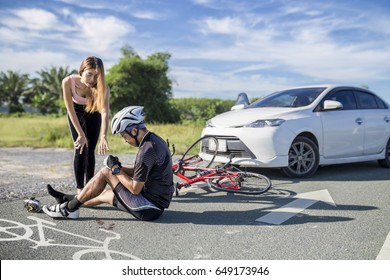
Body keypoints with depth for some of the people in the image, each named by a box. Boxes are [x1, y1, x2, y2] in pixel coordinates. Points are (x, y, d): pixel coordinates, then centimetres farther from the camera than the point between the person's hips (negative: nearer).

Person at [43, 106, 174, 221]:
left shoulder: (147, 150, -24)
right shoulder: (155, 140, 7)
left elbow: (135, 189, -20)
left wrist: (115, 169, -9)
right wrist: (119, 168, 2)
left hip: (148, 208, -9)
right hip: (158, 203, 9)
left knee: (105, 173, -4)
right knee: (104, 194, 21)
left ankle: (69, 208, 6)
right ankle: (69, 199, 40)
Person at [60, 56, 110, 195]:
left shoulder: (103, 88, -36)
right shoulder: (68, 82, -34)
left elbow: (105, 112, -50)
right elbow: (70, 110, -29)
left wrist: (104, 136, -64)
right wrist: (81, 134, -34)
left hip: (93, 113, 0)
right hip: (76, 113, 0)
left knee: (90, 150, 0)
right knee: (80, 149, -7)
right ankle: (79, 188, 3)